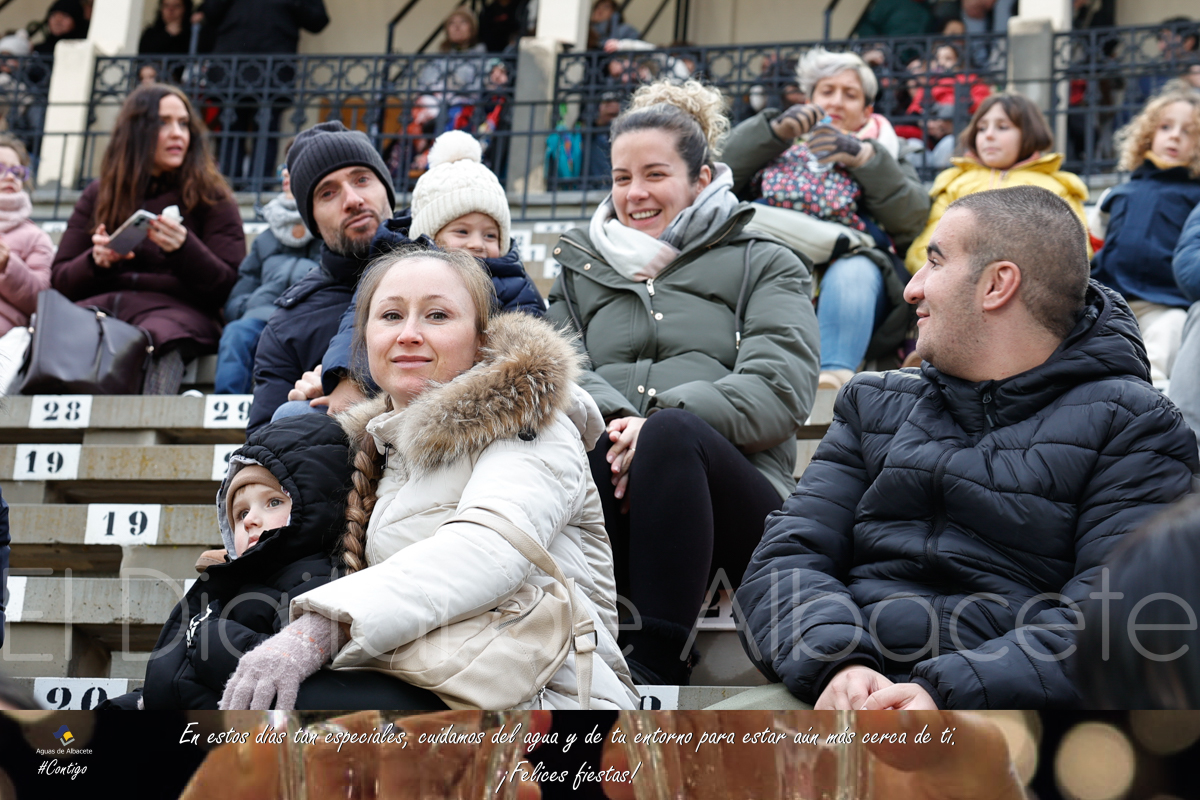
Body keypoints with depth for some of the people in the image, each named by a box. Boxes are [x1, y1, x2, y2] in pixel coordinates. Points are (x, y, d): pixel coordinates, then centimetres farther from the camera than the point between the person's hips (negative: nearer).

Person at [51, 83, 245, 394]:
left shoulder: (211, 197, 16)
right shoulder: (98, 196, 24)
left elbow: (228, 287, 6)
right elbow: (60, 281, 19)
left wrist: (184, 248, -12)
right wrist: (95, 261, -4)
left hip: (173, 310, -2)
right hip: (99, 307, 2)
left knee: (159, 337, -41)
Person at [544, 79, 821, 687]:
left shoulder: (764, 265, 20)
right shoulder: (581, 270, 30)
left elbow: (781, 388, 1)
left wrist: (666, 421, -16)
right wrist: (609, 419, -14)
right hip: (607, 507, 1)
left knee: (672, 432, -37)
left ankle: (657, 664, -37)